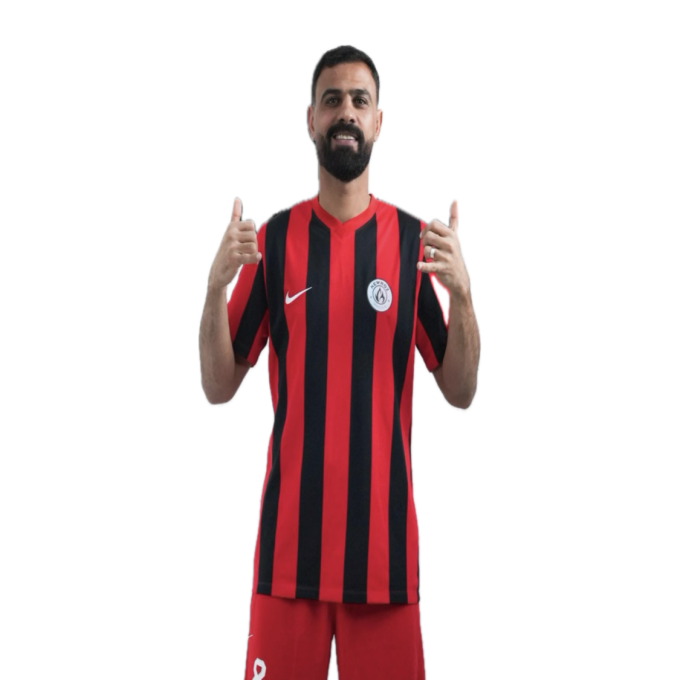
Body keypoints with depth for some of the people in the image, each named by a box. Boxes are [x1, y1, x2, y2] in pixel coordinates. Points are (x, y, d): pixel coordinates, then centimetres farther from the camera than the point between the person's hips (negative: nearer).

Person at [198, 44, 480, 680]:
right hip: (290, 531, 0)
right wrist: (216, 286, -13)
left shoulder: (415, 240, 2)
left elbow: (460, 392, 1)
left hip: (385, 531, 0)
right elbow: (218, 388, 2)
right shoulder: (271, 238, 3)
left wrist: (461, 293, -15)